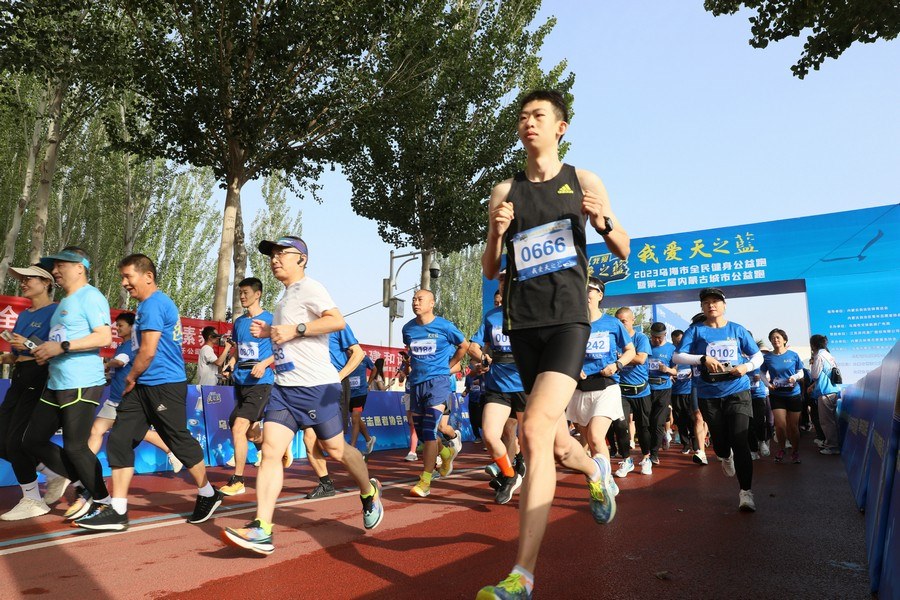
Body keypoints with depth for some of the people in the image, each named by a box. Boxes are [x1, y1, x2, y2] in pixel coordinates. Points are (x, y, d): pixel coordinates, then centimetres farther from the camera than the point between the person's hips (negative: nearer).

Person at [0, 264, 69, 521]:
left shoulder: (56, 311, -7)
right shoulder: (23, 315, 19)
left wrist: (30, 346, -23)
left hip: (40, 378, -9)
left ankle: (33, 501, 8)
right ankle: (55, 476, 24)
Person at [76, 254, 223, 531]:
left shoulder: (152, 304, -14)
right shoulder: (156, 303, 17)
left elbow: (148, 351, -19)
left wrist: (131, 377, -3)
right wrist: (133, 378, 16)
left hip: (164, 386, -10)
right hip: (144, 387, 10)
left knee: (179, 440, 1)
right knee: (119, 440, 3)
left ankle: (208, 495, 19)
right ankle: (117, 511, 6)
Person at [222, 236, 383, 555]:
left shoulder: (309, 288, -7)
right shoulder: (286, 296, 20)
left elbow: (337, 321, -22)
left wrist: (295, 329, -23)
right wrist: (269, 331, 14)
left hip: (316, 385, -8)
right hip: (284, 386, 8)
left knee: (335, 449, 3)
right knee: (270, 450, -5)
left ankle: (369, 493, 30)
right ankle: (261, 530, -7)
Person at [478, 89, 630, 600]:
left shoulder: (584, 182, 7)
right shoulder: (504, 192, 11)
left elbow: (624, 251, 10)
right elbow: (490, 270, 12)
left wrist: (604, 222, -11)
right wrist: (498, 233, -9)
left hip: (568, 319, -3)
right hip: (523, 324, 4)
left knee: (535, 430, -22)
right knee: (558, 443, 10)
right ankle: (596, 470, 47)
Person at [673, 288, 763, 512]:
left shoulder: (737, 330, 6)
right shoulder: (696, 330, 1)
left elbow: (758, 356, 11)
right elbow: (678, 356, -9)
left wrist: (746, 366, -10)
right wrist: (703, 359, -23)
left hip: (737, 391, 0)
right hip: (709, 394, 1)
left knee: (740, 441, -11)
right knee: (720, 440, 11)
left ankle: (745, 492, -2)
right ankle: (726, 458, 49)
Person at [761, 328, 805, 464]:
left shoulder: (793, 355, -2)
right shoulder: (767, 357, -2)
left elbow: (801, 373, 6)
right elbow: (762, 374, 7)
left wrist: (795, 377, -15)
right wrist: (768, 384, -11)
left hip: (794, 394, 0)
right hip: (776, 395, 0)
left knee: (793, 426, 6)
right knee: (781, 425, -7)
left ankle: (795, 451, 25)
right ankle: (781, 449, 18)